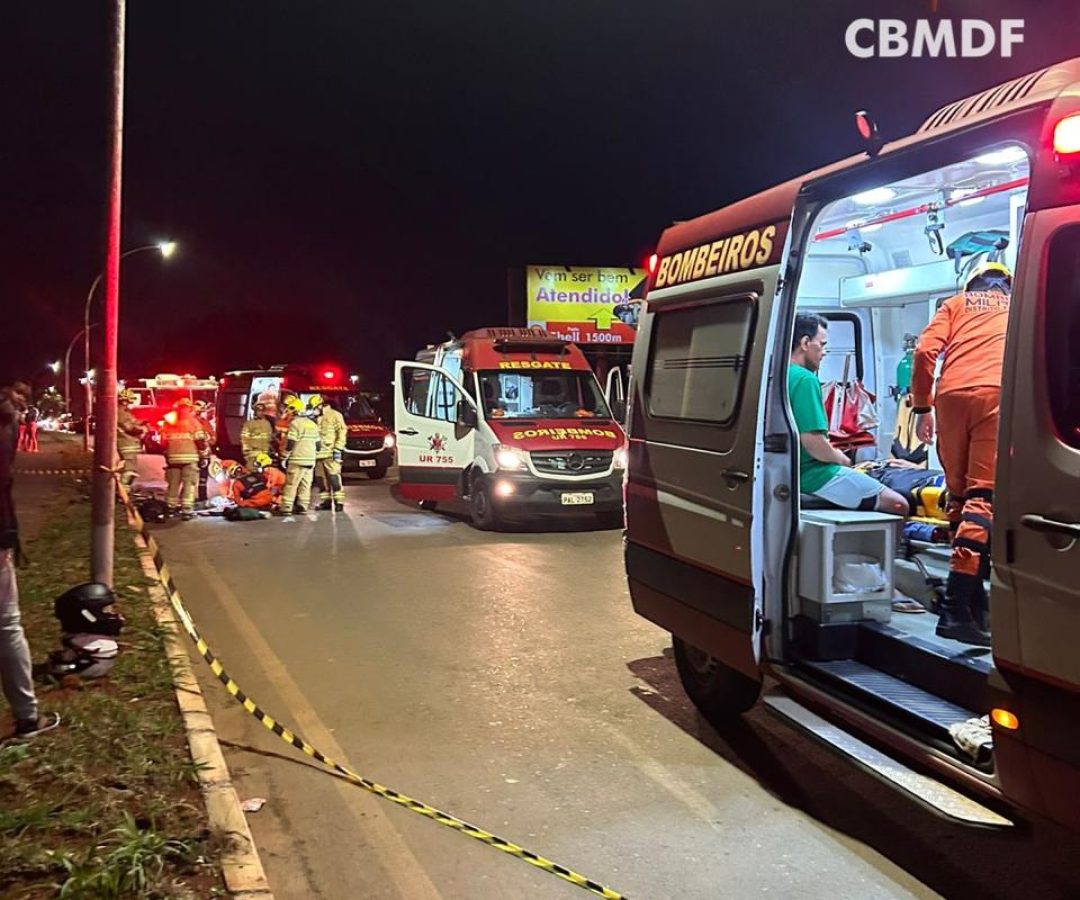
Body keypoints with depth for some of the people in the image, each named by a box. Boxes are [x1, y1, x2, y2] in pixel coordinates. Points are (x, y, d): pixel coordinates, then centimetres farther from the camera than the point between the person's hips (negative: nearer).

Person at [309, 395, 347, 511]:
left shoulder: (334, 415, -2)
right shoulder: (315, 419, 18)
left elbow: (342, 432, -7)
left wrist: (338, 449, -14)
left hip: (331, 453, -7)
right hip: (318, 453, 7)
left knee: (334, 477, -11)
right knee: (321, 478, 7)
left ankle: (339, 501, -9)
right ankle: (327, 500, 16)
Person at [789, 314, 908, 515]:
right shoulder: (805, 379, -18)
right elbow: (812, 440, -26)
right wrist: (839, 457, -6)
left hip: (790, 471, 10)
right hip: (812, 473, -10)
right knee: (899, 505, -7)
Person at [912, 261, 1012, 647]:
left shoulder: (957, 303, 25)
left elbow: (926, 351, 10)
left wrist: (921, 406, 15)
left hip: (951, 395, 1)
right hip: (999, 395, -1)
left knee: (959, 494, 13)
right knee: (984, 497, -9)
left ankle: (972, 598, 16)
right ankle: (958, 608, -21)